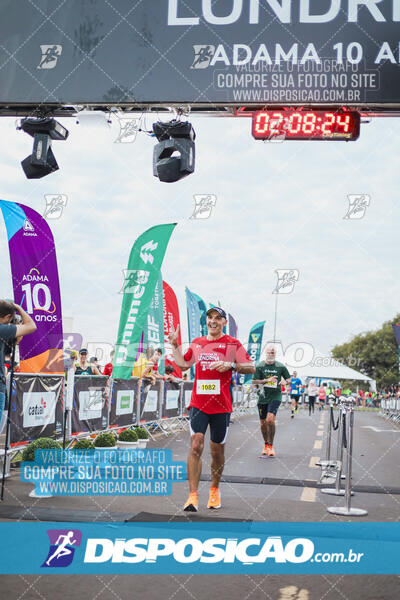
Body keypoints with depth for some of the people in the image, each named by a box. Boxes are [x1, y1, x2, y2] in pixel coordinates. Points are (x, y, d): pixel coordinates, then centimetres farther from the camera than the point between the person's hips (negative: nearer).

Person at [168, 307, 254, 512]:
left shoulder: (233, 344, 1)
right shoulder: (196, 343, 13)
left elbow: (251, 367, -2)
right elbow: (183, 364, 25)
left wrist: (230, 365, -16)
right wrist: (174, 345, 17)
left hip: (221, 406, -2)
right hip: (198, 403, 2)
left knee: (218, 451, 8)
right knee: (195, 445, -12)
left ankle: (214, 490, 29)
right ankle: (193, 495, -12)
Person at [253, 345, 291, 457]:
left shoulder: (280, 366, 2)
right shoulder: (260, 366, 1)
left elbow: (289, 379, 12)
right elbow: (254, 381, -3)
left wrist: (285, 381, -12)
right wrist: (267, 380, -17)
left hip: (275, 396, -2)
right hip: (263, 396, 2)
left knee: (270, 419, -20)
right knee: (263, 423, 9)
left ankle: (271, 446, -6)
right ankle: (266, 445, 29)